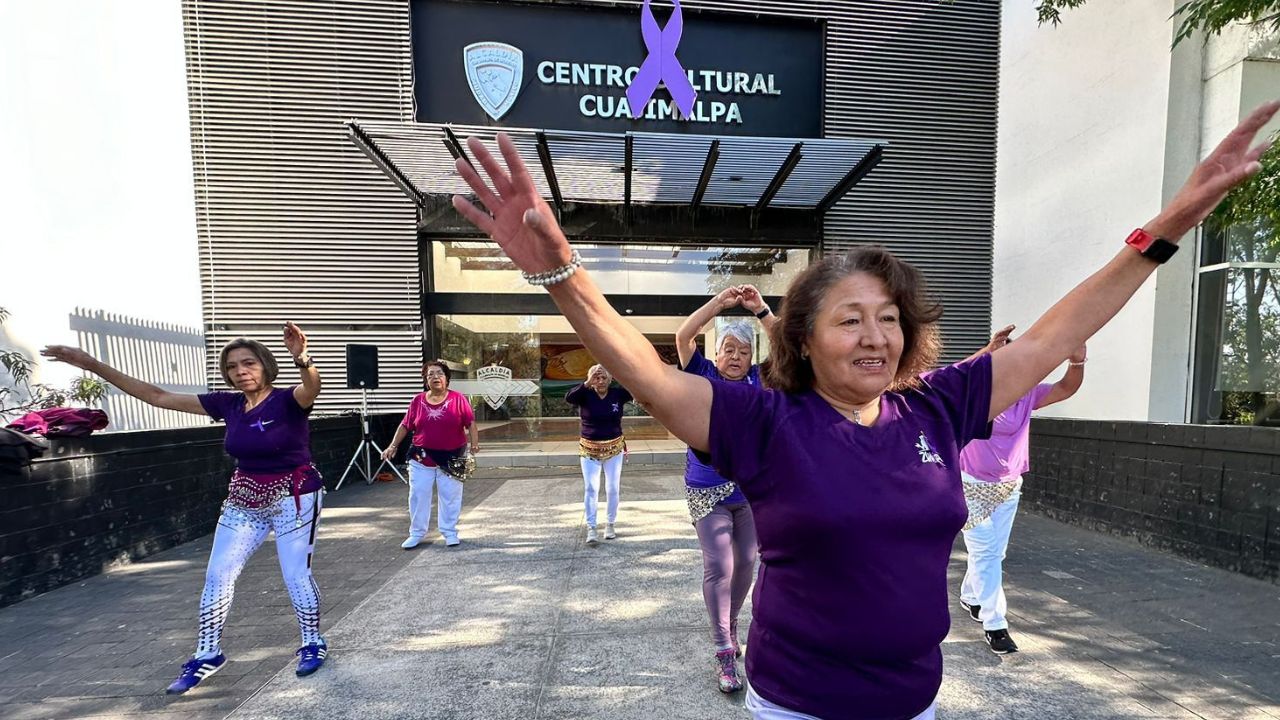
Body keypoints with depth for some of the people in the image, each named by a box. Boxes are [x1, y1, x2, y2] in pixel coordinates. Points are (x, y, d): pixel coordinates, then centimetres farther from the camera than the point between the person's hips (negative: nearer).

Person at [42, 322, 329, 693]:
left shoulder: (289, 401, -17)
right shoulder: (228, 404, 0)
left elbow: (312, 387, -42)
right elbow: (159, 397, 5)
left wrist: (302, 358, -65)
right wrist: (92, 364, 2)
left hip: (294, 499, -6)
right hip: (244, 500, 6)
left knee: (297, 575, 2)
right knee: (217, 575, 10)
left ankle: (313, 643, 23)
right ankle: (207, 654, 29)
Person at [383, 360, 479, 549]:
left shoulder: (458, 399, -5)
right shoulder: (418, 401, 3)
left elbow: (470, 422, -6)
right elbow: (405, 425, 7)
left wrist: (474, 443, -17)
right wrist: (393, 446, 2)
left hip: (451, 459, -2)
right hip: (422, 458, 2)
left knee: (450, 497, 7)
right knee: (418, 496, 8)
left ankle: (450, 533, 21)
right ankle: (416, 533, 24)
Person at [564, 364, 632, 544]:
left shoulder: (617, 394, -4)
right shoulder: (586, 395, -7)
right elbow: (568, 398, -25)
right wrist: (587, 383, -35)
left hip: (614, 449, 1)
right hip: (589, 449, -1)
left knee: (613, 489, 8)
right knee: (591, 489, -4)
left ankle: (610, 524, 24)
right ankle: (591, 529, 2)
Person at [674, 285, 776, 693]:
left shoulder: (759, 380, 2)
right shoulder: (704, 376, -4)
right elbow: (683, 337, -16)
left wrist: (761, 309, -14)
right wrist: (720, 301, -18)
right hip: (707, 490, -3)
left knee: (745, 563, 15)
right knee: (718, 566, -6)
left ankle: (731, 627, 38)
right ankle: (725, 654, 5)